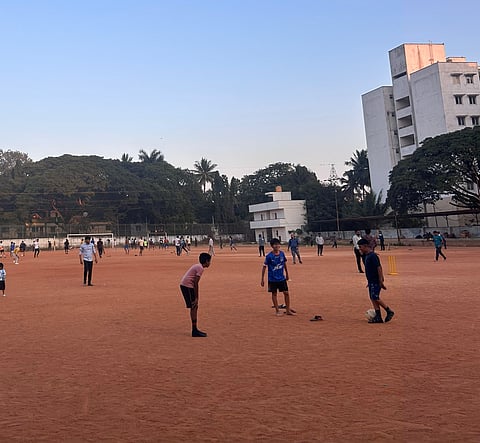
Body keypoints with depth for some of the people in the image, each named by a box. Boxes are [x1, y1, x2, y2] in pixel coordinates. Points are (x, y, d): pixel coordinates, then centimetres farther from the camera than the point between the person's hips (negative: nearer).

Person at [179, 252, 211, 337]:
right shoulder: (200, 268, -12)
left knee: (195, 307, 14)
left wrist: (196, 297, 21)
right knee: (193, 307, -7)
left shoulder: (197, 266, 17)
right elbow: (196, 283, -18)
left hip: (184, 285, 10)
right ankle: (194, 330, -5)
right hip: (187, 286, -10)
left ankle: (195, 330, 19)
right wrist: (196, 298, -15)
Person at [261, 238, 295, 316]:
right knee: (274, 294, 7)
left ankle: (288, 310, 14)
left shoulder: (282, 253, -3)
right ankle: (277, 310, 18)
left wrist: (287, 274, 19)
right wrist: (262, 279, -8)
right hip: (272, 279, -3)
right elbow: (264, 267, -9)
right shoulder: (269, 256, -14)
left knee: (286, 293, 3)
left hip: (282, 278, 3)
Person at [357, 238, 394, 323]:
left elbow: (379, 268, -20)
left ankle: (389, 311, 5)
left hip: (376, 281, -10)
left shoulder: (373, 256, -18)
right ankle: (378, 317, 11)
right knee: (373, 298, 8)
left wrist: (381, 281, -21)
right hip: (371, 281, 10)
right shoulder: (366, 256, 11)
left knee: (375, 298, -10)